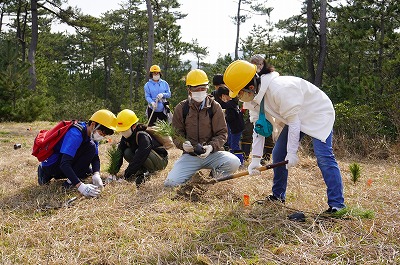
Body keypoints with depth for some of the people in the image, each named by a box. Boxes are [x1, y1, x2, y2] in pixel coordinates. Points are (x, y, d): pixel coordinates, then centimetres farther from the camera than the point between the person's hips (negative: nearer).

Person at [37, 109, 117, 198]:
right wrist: (80, 186, -42)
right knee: (90, 147, -19)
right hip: (51, 164, -9)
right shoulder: (75, 134, -27)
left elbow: (95, 158, -1)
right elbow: (64, 164, -33)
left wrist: (96, 175, -22)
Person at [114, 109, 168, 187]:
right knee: (127, 153, -14)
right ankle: (142, 170, -3)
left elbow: (139, 158, -37)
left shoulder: (143, 136, -31)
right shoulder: (126, 136, -6)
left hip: (161, 160, -8)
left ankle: (145, 172, -12)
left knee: (139, 152, -34)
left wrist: (126, 175, -39)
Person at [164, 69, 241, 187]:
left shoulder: (214, 107, 2)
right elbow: (176, 133, 7)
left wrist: (212, 146, -19)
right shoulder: (181, 108, 3)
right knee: (170, 183, -20)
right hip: (190, 155, 0)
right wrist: (182, 143, -17)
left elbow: (222, 133, 1)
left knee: (234, 163, -29)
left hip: (212, 153, 0)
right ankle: (193, 173, 12)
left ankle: (216, 174, 4)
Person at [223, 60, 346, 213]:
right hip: (294, 117, 9)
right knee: (278, 154, 6)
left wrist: (292, 152, -23)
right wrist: (256, 158, -8)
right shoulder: (254, 97, -9)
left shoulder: (279, 90, -36)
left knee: (323, 156, -21)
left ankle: (337, 204, -18)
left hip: (318, 113, -9)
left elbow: (293, 121, -28)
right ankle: (278, 196, 20)